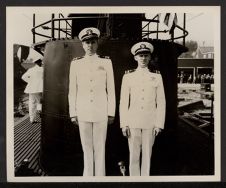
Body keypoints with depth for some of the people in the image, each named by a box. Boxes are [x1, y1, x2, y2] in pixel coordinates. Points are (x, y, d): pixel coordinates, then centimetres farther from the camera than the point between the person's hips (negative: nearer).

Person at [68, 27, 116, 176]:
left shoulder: (106, 62, 2)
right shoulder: (76, 63, 5)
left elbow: (111, 89, 2)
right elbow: (72, 90, 6)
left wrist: (111, 113, 0)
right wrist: (73, 113, 3)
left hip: (101, 113, -1)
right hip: (83, 112, 1)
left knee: (100, 148, 5)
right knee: (87, 147, 10)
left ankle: (100, 175, 18)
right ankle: (88, 175, 24)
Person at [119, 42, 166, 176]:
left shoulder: (157, 77, 6)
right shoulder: (128, 77, 5)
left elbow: (161, 103, 4)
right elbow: (123, 102, 3)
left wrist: (159, 124, -2)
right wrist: (124, 124, -2)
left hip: (150, 123, 0)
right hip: (133, 123, 0)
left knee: (147, 155, 8)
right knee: (134, 155, 5)